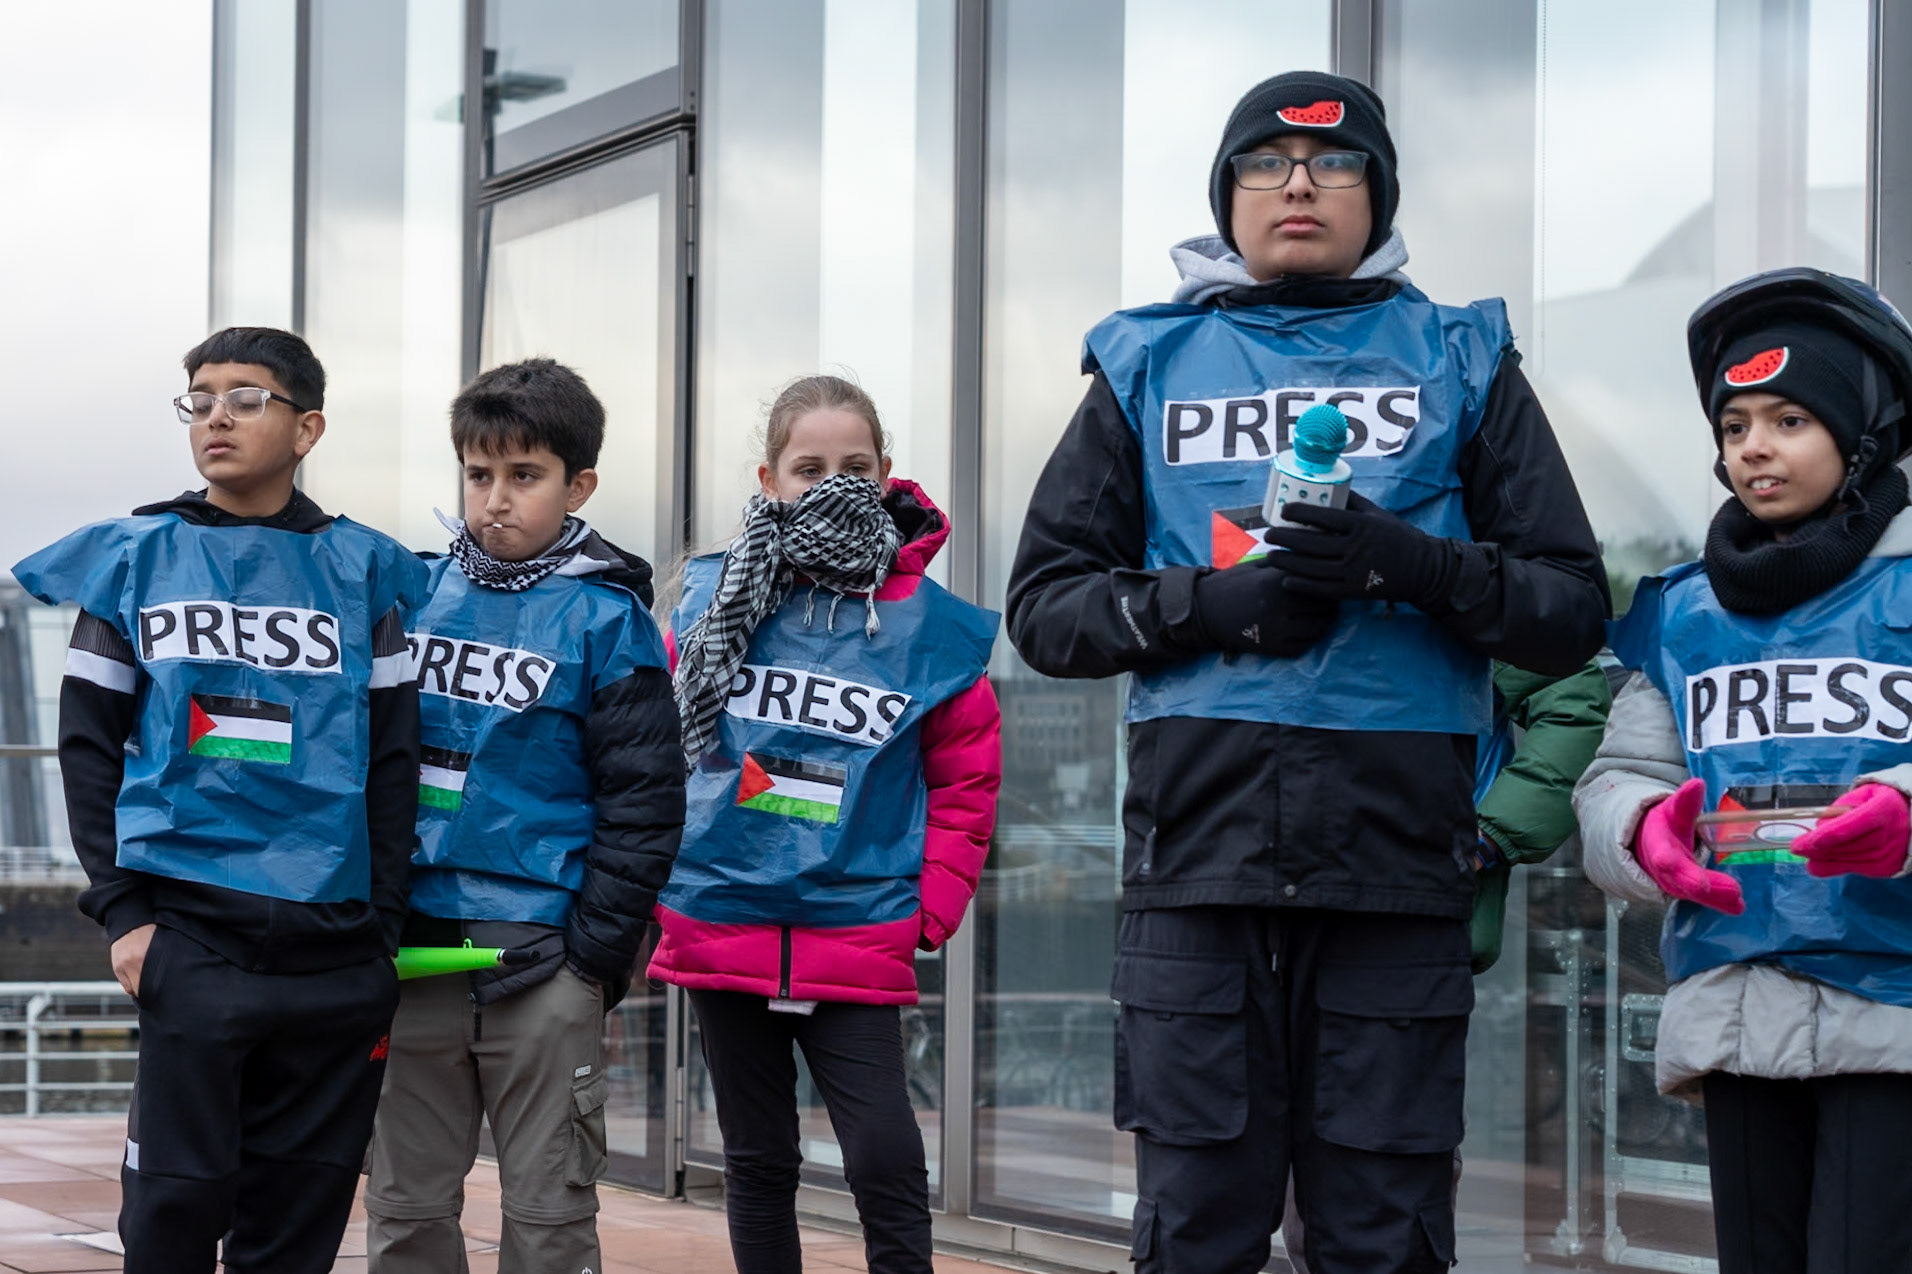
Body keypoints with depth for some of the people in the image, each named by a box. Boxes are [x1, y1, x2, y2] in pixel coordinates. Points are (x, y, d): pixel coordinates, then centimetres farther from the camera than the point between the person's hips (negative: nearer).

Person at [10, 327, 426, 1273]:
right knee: (176, 1197, -6)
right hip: (191, 936, -1)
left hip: (335, 948, 1)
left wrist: (382, 930, 3)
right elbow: (88, 744, 6)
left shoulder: (360, 571, 9)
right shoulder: (137, 559, 8)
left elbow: (393, 760, 9)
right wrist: (121, 909, -5)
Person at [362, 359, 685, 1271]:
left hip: (542, 962, -4)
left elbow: (643, 802, -5)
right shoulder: (417, 591, 7)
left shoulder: (606, 617, -4)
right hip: (413, 951, 4)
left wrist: (596, 954, -9)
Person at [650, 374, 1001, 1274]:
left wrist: (928, 915, -4)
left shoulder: (930, 626, -1)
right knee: (759, 1162, 12)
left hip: (857, 945, -2)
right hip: (720, 922, 2)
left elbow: (965, 783, 3)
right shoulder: (713, 601, 3)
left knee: (888, 1167, -7)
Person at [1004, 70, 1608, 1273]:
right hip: (1200, 845, 1)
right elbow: (1047, 607, 11)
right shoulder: (1148, 366, 16)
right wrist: (1210, 601, -7)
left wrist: (1417, 564, -11)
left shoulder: (1461, 363, 14)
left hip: (1397, 848, 0)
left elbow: (1573, 611, 8)